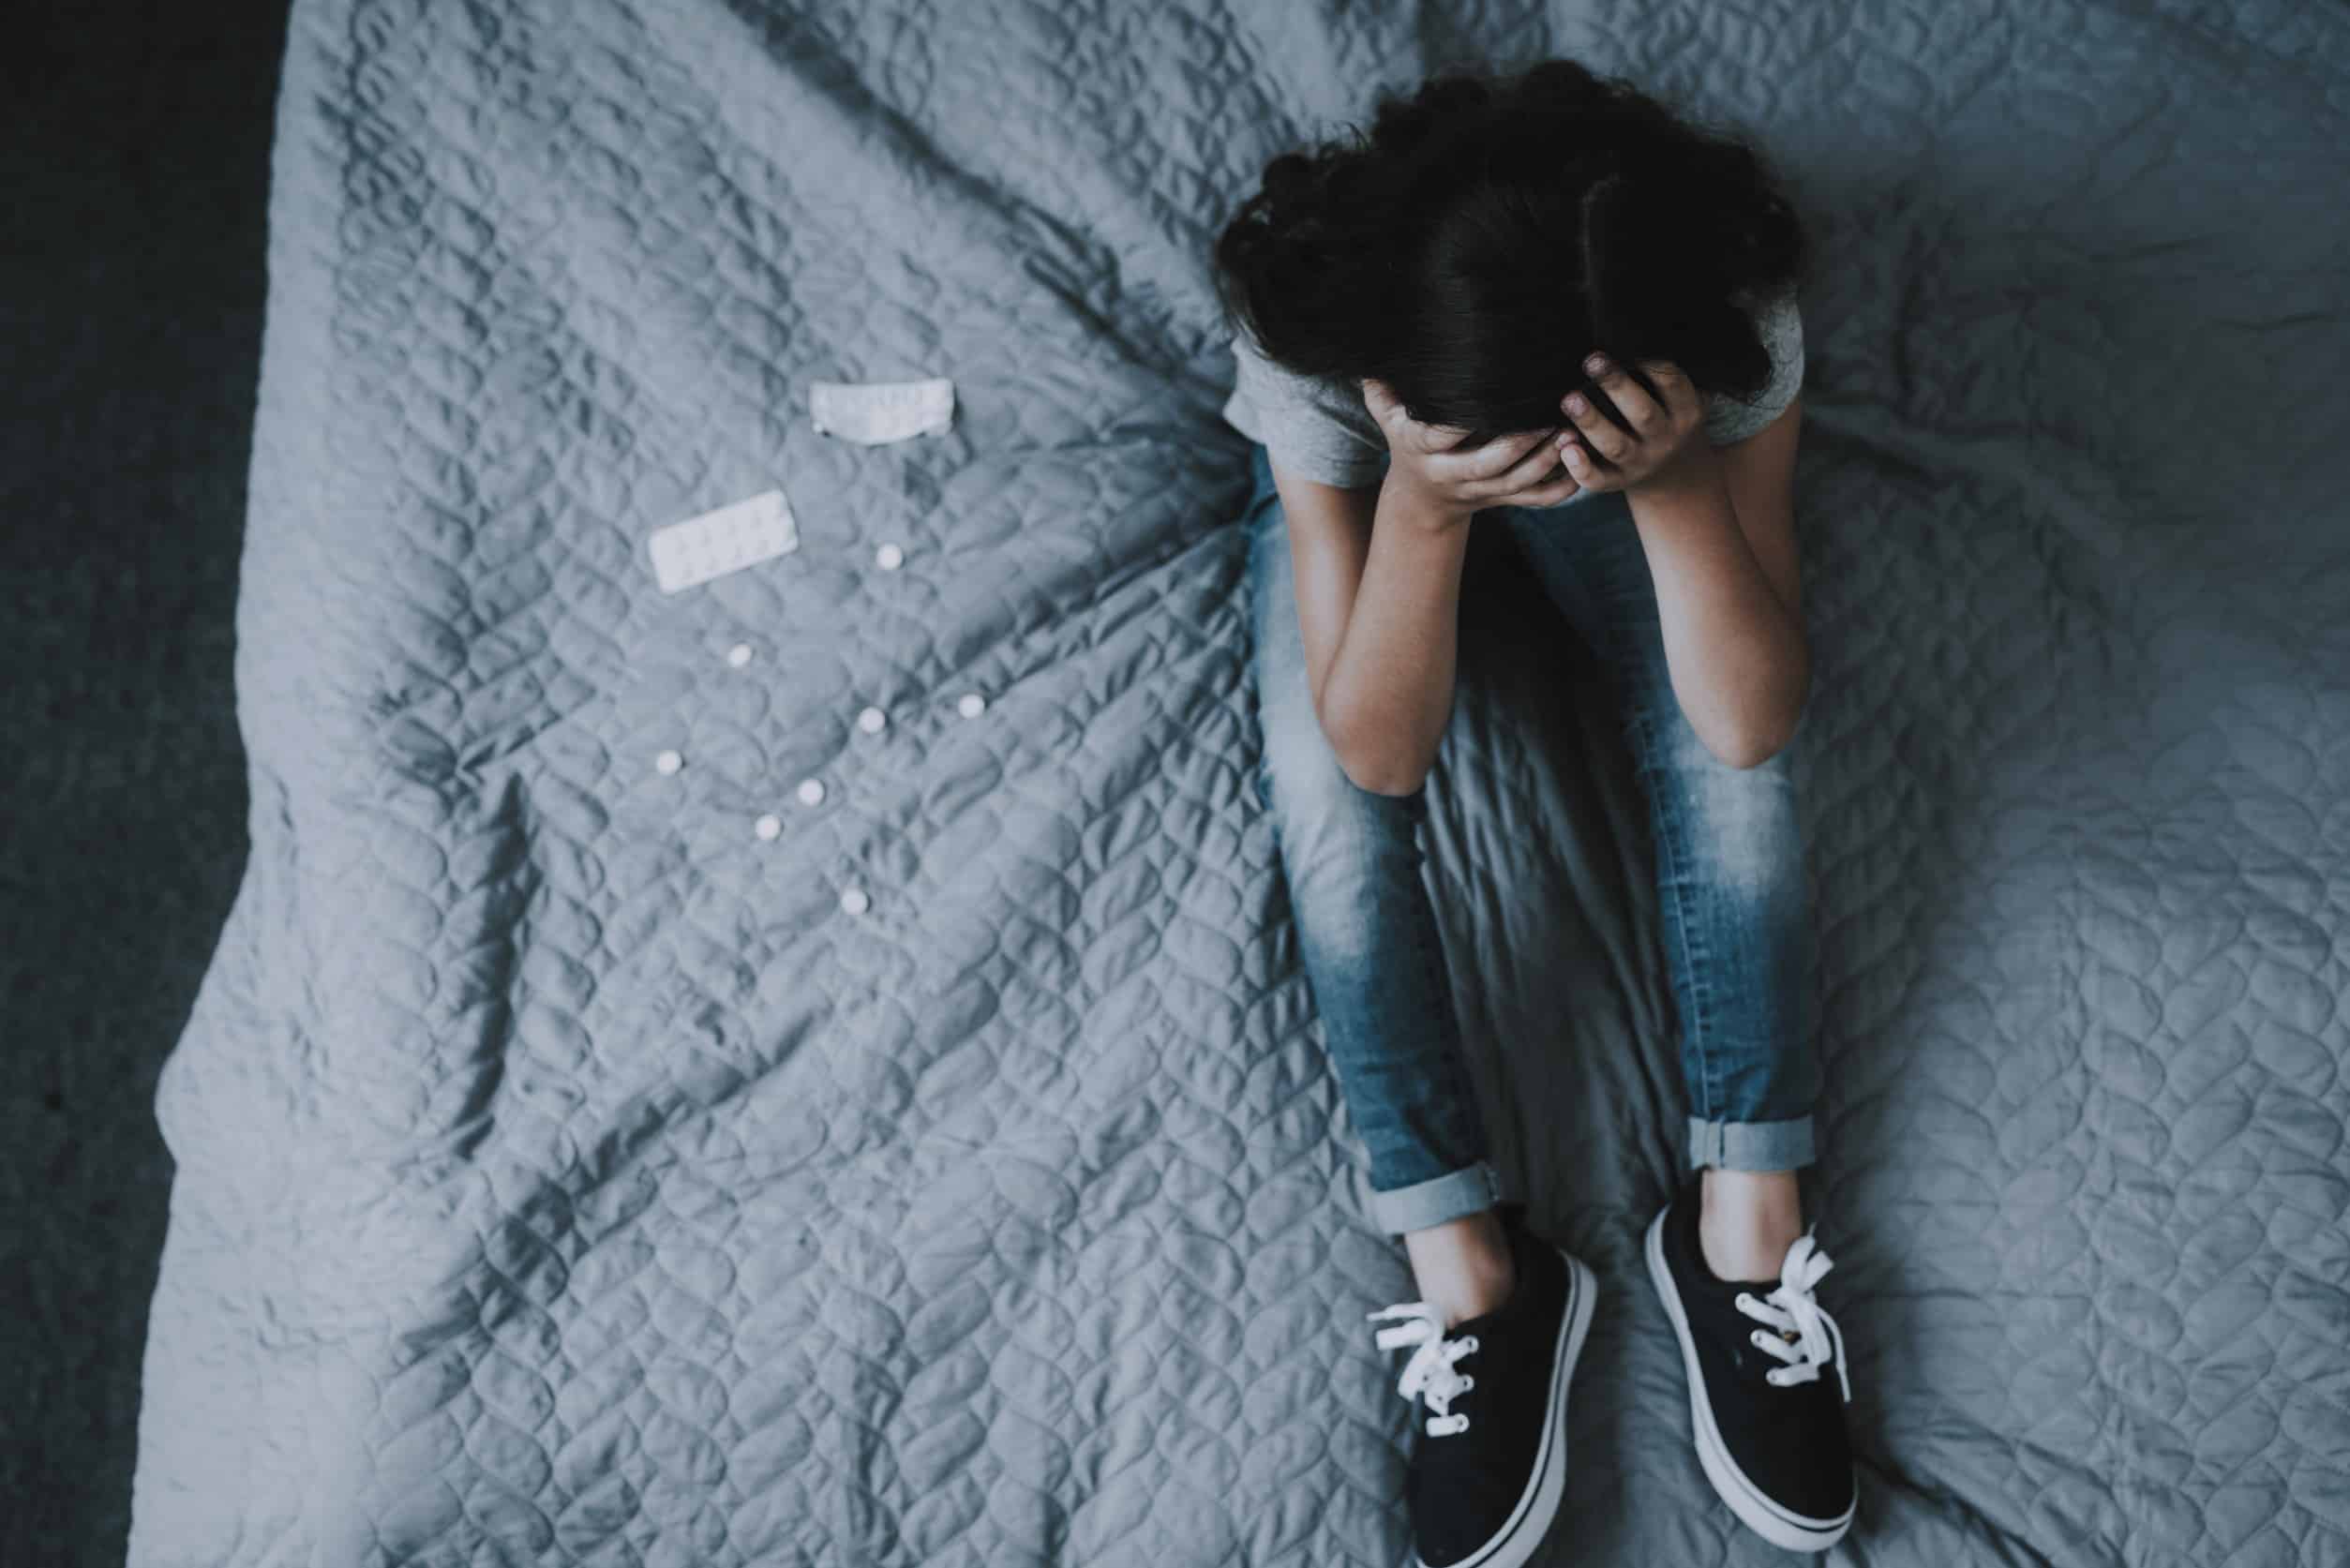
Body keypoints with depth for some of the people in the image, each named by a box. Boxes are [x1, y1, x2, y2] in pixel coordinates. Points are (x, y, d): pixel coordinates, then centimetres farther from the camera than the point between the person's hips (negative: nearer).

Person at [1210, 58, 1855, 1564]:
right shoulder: (1308, 353, -40)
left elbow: (1752, 721, -37)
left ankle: (1748, 1219, -9)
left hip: (1631, 468, 1)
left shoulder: (1736, 324, -38)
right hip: (1372, 457, 0)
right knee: (1326, 792, -24)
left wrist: (1676, 480, -52)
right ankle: (1474, 1269, -12)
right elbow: (1380, 754, -36)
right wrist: (1423, 500, -52)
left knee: (1726, 751, -24)